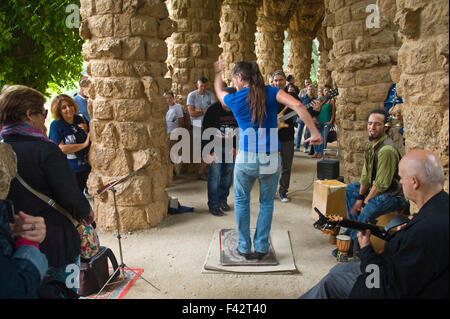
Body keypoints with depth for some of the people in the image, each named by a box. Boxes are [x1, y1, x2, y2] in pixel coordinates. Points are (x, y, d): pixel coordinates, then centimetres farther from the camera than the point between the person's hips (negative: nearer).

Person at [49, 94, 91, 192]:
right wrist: (84, 144, -20)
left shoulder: (79, 119, 3)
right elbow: (61, 148, -22)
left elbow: (88, 139, 17)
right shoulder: (55, 125, -14)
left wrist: (86, 130, -5)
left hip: (85, 167, 6)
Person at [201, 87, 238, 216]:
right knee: (214, 175, -6)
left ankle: (223, 200, 23)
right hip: (215, 147, -4)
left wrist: (235, 147, 3)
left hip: (230, 148, 4)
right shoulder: (212, 110, -14)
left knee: (228, 174, 6)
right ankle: (213, 205, 3)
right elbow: (205, 132, -12)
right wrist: (209, 152, -14)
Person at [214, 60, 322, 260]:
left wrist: (218, 73, 43)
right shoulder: (271, 92, 0)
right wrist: (315, 133, -10)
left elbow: (219, 91, 24)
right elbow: (297, 105, -14)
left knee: (241, 200, 20)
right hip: (270, 159, 1)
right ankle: (261, 247, 23)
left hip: (246, 158, 0)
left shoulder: (234, 99, 1)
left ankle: (244, 247, 24)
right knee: (267, 202, 18)